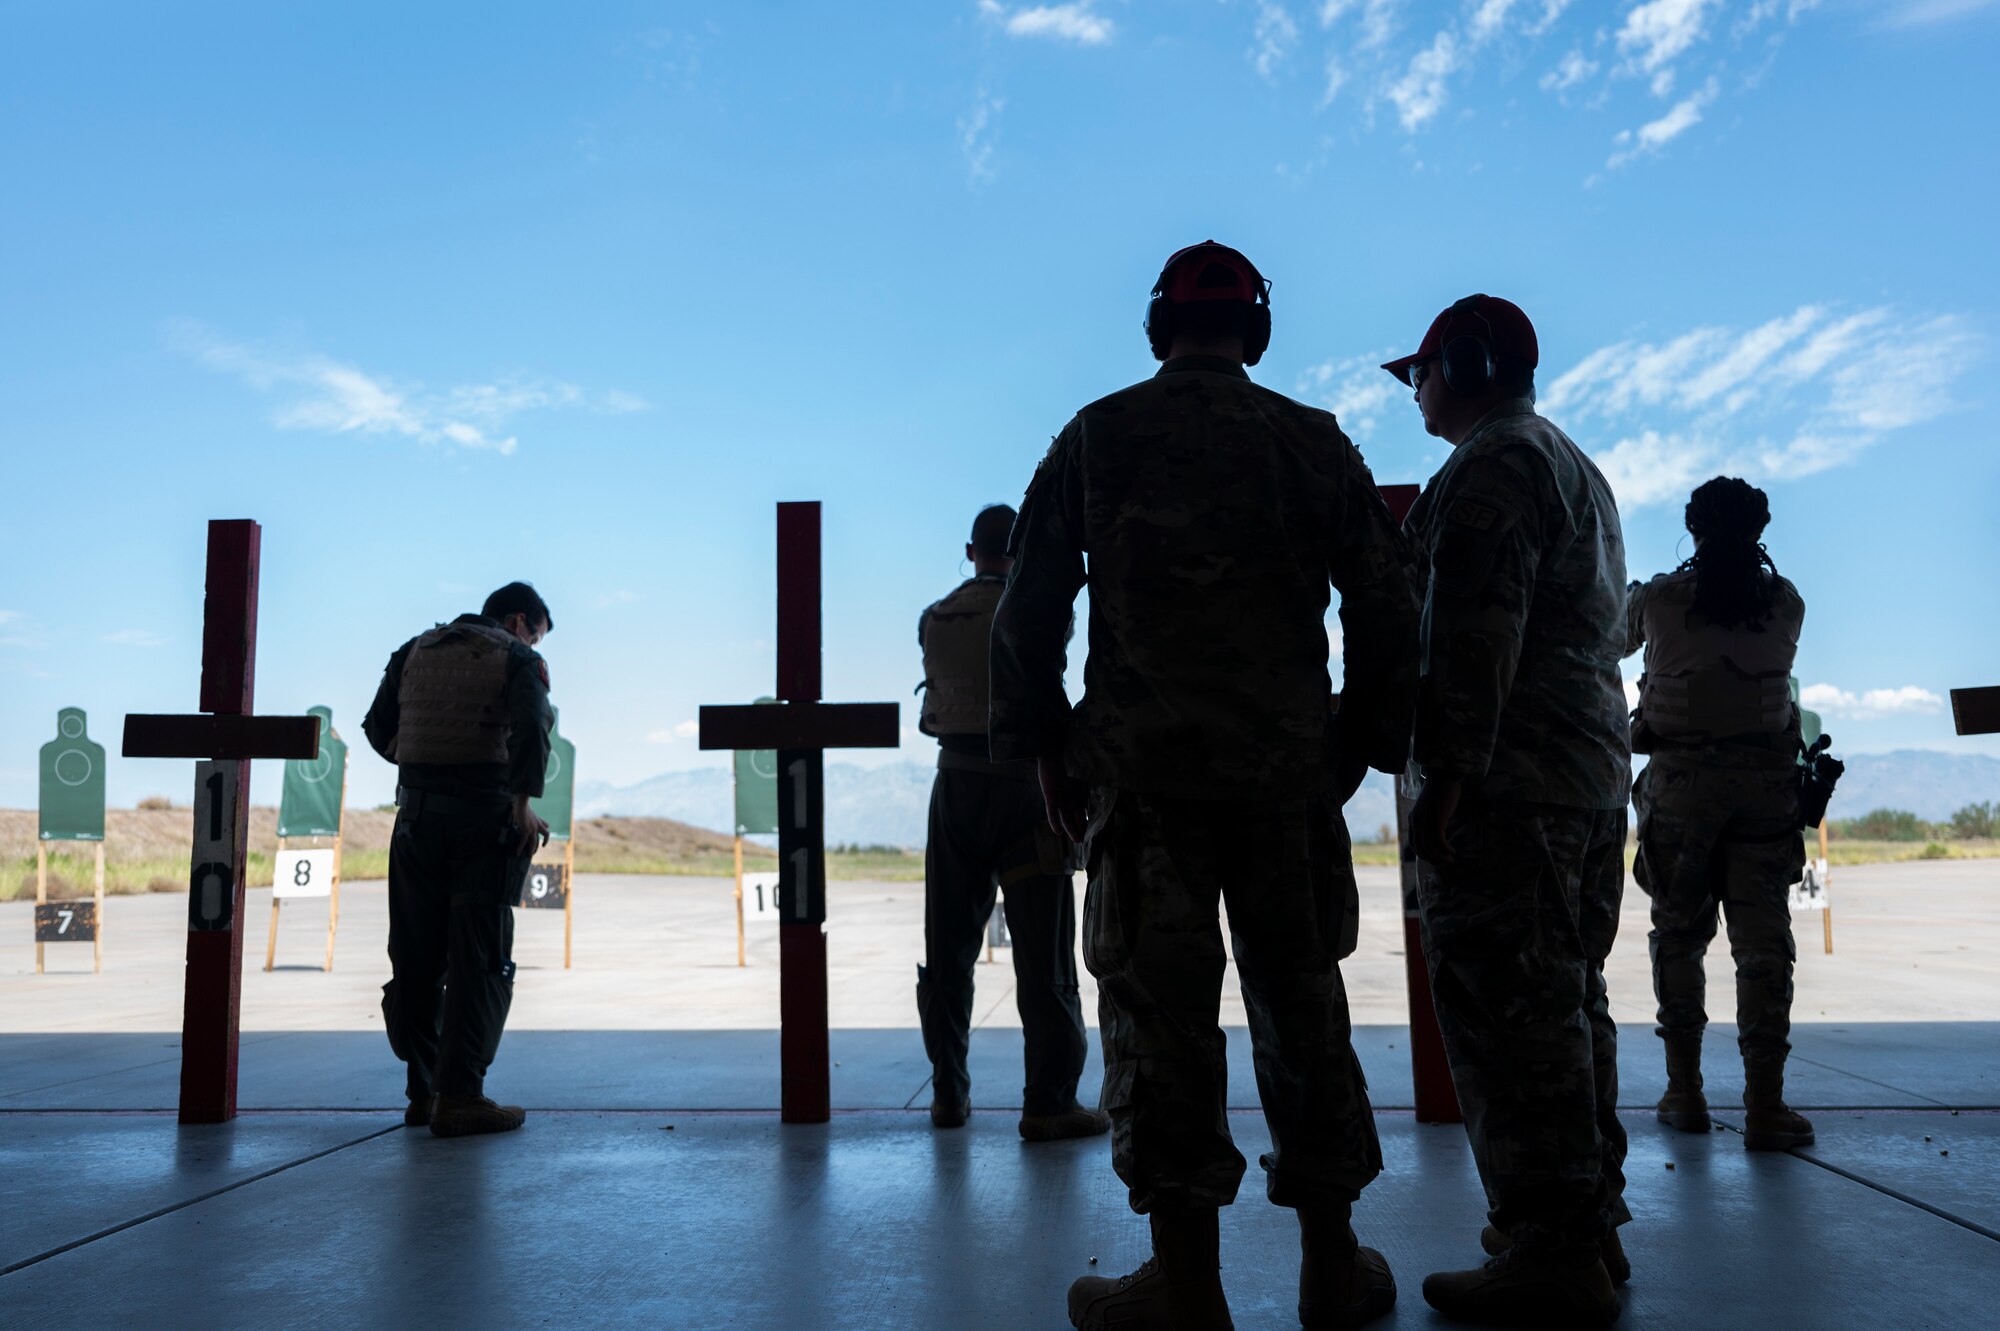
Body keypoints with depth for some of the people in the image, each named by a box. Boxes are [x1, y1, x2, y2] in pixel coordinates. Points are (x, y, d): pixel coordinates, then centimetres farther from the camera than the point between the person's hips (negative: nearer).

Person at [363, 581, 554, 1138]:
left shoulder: (415, 650, 15)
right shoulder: (517, 659, -1)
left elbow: (378, 728, 13)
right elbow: (532, 728, -18)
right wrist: (524, 805, -13)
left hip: (417, 815, 5)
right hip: (486, 816, -5)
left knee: (415, 959, 12)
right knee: (480, 962, -1)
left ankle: (422, 1092, 18)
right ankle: (459, 1097, -4)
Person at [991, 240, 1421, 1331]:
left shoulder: (1096, 437, 6)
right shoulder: (1315, 444, 8)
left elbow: (1028, 606, 2)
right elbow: (1388, 605, 6)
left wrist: (1043, 744, 9)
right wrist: (1365, 740, 15)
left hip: (1140, 764, -1)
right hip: (1290, 768, 2)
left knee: (1159, 1009, 2)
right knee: (1301, 1003, 11)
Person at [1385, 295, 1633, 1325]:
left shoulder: (1491, 465, -7)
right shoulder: (1577, 467, 25)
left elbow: (1478, 629, -19)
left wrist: (1448, 774, -22)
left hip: (1509, 777, -10)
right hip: (1596, 771, 11)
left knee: (1506, 1010, -8)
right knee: (1567, 1000, 14)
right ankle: (1591, 1230, 21)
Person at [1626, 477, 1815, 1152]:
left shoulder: (1659, 599, -4)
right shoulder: (1786, 603, 1)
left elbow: (1615, 641, 15)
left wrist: (1632, 598, 37)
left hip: (1680, 780, -1)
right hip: (1767, 779, 1)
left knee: (1678, 932, 9)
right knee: (1764, 937, 2)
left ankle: (1685, 1090, 14)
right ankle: (1764, 1104, 1)